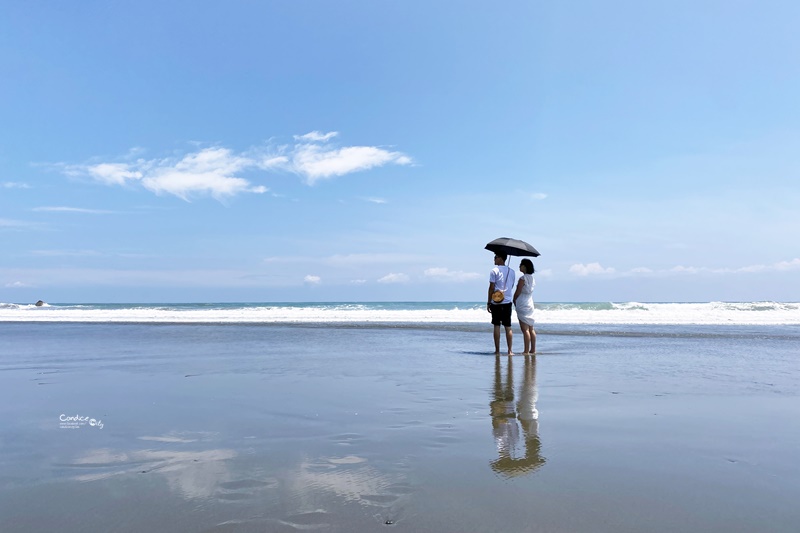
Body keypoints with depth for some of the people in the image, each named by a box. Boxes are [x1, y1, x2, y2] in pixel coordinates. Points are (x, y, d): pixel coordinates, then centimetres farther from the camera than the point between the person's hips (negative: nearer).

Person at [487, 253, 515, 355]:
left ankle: (497, 351, 3)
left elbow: (491, 288, -8)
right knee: (508, 327, 7)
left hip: (496, 302, -4)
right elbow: (511, 287, 16)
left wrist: (489, 302, -3)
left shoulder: (494, 271, -7)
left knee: (497, 326, 1)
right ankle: (510, 351, 6)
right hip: (508, 302, 4)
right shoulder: (511, 271, 9)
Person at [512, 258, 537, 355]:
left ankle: (526, 351, -8)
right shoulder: (532, 278, 11)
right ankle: (533, 350, 16)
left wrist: (514, 301, 6)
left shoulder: (523, 278, -14)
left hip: (522, 305, -9)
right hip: (530, 304, 9)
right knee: (531, 329, 11)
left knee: (525, 329, -8)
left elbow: (517, 292, -12)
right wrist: (517, 301, 15)